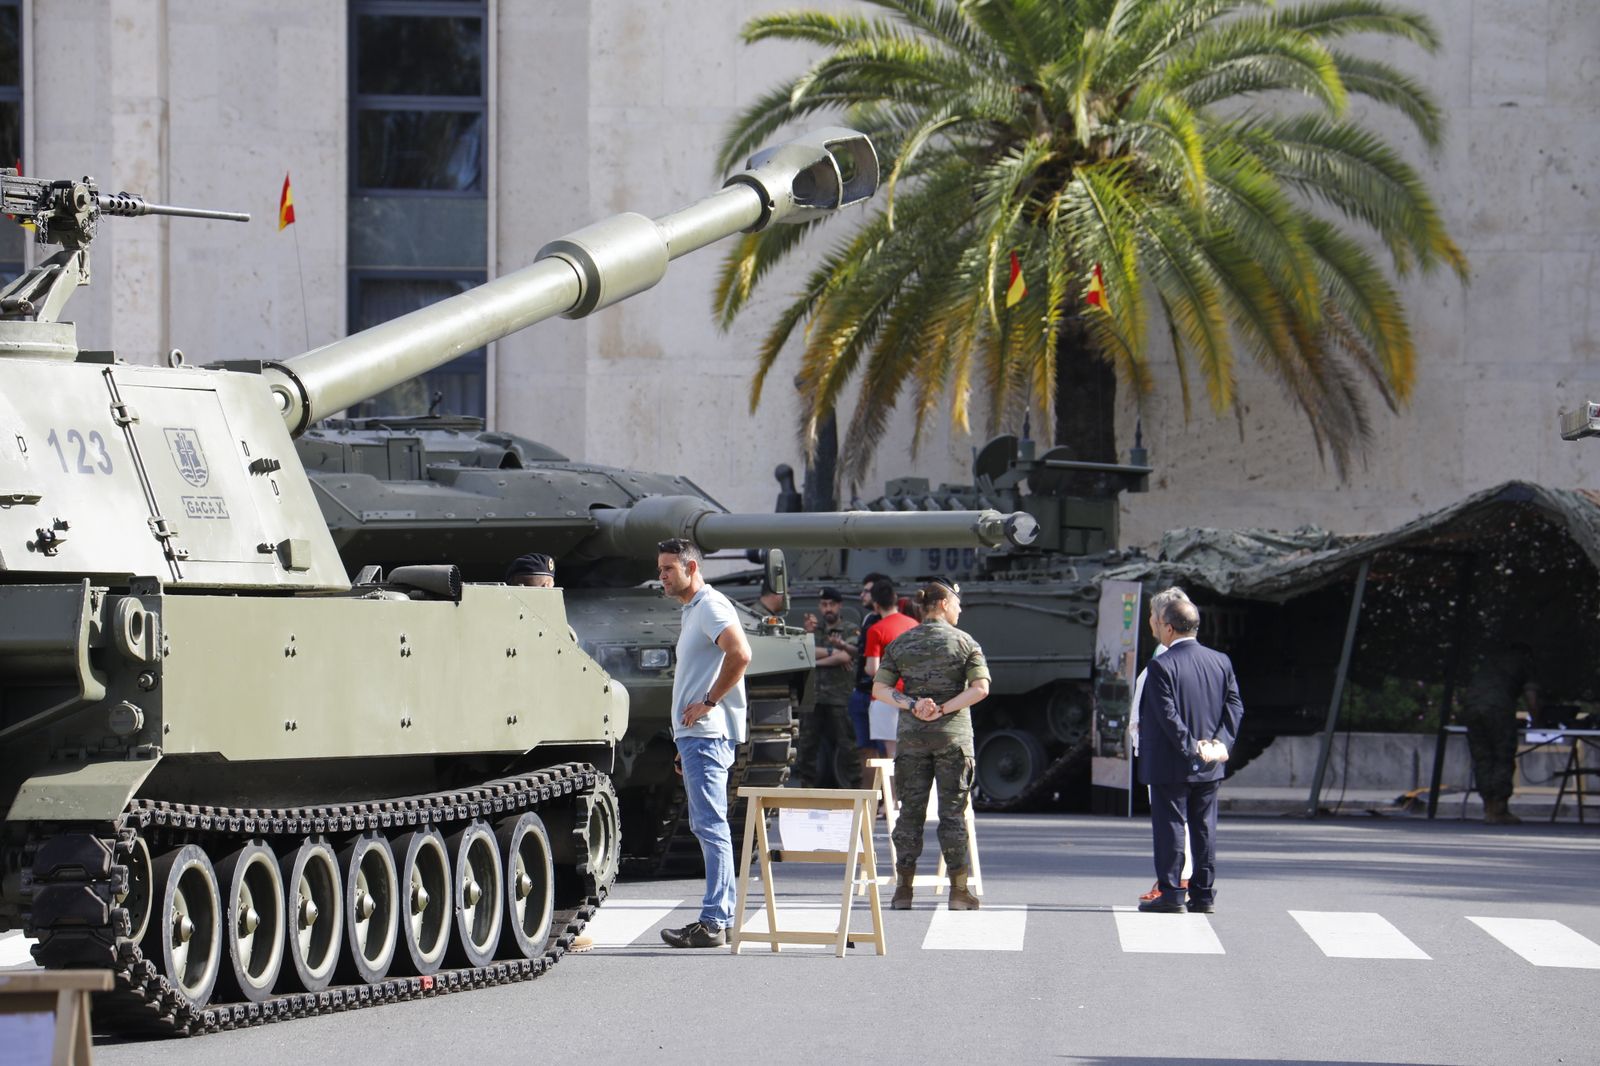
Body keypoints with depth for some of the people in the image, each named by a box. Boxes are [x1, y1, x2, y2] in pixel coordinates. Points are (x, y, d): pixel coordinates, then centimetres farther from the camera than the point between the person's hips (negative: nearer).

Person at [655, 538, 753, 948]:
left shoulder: (711, 607, -10)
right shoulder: (690, 611, 21)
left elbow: (740, 655, -27)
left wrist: (709, 702, -20)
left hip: (707, 734, -11)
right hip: (694, 735, 11)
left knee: (710, 825, -12)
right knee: (708, 826, 12)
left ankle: (713, 922, -14)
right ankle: (723, 916, 15)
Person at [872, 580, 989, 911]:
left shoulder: (900, 644, 8)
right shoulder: (963, 642, -2)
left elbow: (879, 689, 1)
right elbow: (980, 688, -13)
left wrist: (912, 705, -9)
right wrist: (943, 709, -12)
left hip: (911, 735, 2)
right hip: (952, 734, -2)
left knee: (910, 810, 6)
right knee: (953, 811, 2)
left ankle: (903, 889, 4)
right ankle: (959, 890, 3)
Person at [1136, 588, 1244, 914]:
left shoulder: (1161, 666, -14)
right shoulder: (1221, 661, 6)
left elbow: (1168, 716, -19)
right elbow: (1235, 707, 3)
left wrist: (1191, 748, -13)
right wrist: (1220, 743, -4)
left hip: (1170, 765, -6)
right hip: (1209, 767, 6)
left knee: (1169, 825, 0)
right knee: (1204, 826, 11)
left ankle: (1171, 892, 0)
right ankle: (1204, 893, 13)